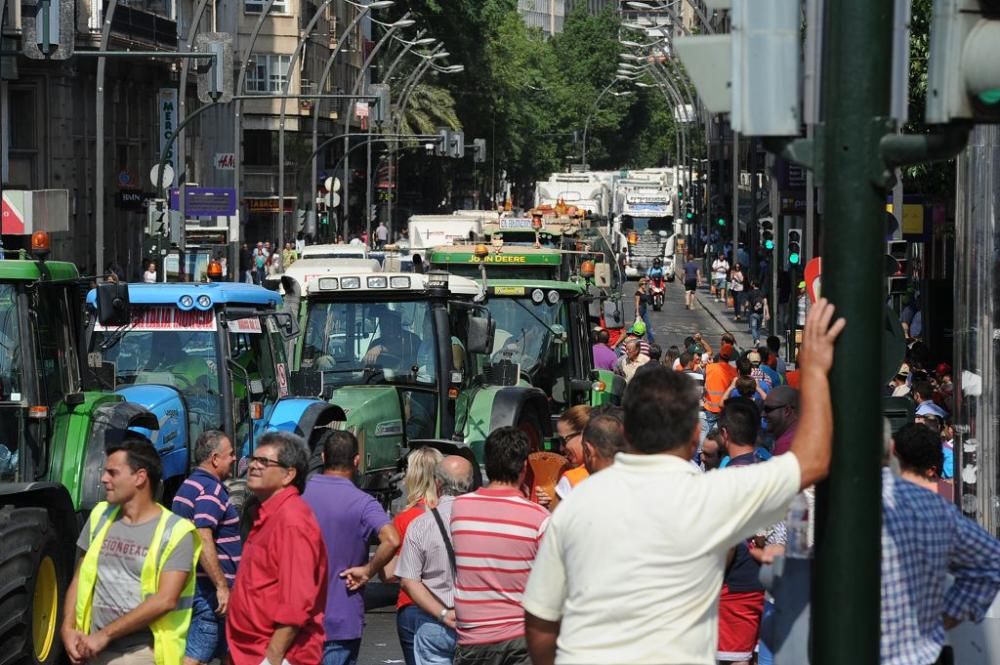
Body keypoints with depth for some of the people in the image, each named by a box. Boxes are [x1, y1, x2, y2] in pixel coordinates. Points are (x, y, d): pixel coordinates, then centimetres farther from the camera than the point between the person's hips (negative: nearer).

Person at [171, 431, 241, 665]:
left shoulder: (188, 486, 18)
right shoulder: (211, 490, -14)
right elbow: (203, 539, -26)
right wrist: (222, 586, -27)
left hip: (188, 582, 10)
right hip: (207, 587, -10)